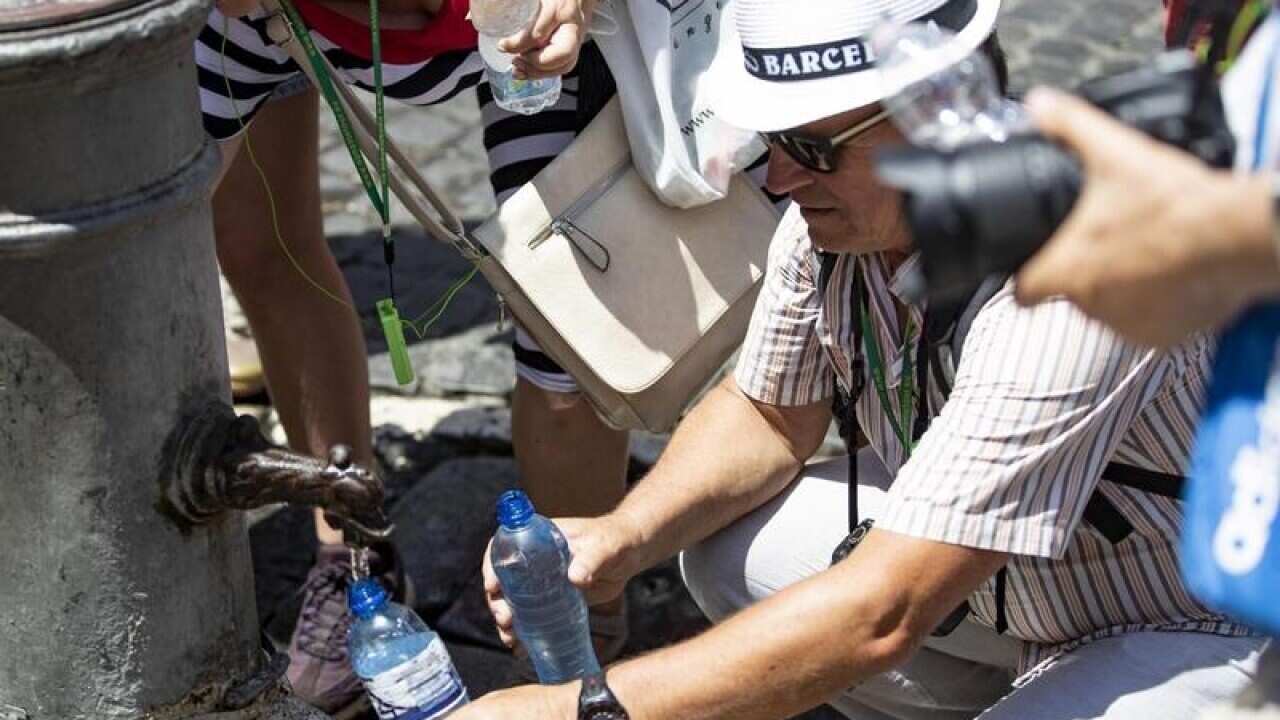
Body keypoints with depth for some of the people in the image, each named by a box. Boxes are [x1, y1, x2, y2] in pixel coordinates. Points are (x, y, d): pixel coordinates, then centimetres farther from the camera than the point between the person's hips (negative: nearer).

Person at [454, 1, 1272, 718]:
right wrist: (625, 537, -15)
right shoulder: (839, 207, -13)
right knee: (730, 551, -3)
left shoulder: (1072, 270, -36)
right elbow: (766, 414, 4)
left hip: (1203, 630, -7)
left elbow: (881, 617, -37)